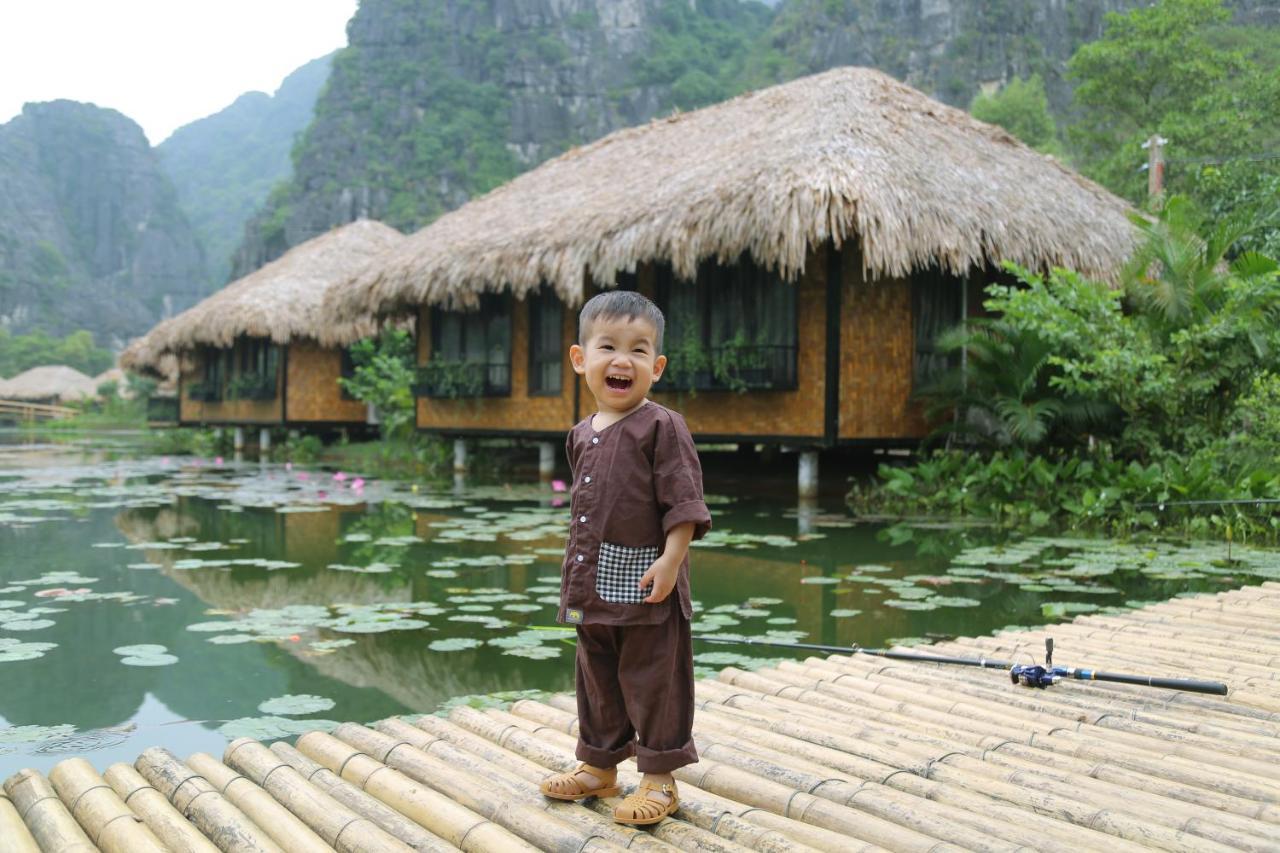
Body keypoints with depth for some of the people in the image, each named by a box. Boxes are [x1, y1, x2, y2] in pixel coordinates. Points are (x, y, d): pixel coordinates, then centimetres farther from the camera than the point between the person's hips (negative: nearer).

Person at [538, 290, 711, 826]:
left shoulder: (662, 427, -10)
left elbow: (684, 501, -15)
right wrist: (577, 571, 18)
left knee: (652, 680, 3)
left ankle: (659, 778, 16)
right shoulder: (581, 436, 10)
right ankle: (599, 767, 33)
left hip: (645, 582, -7)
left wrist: (670, 561, -22)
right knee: (597, 677, 18)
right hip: (593, 586, 7)